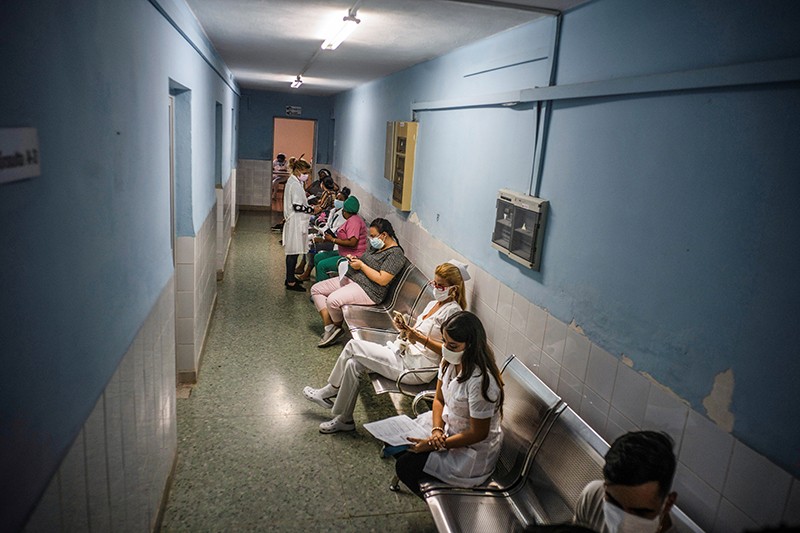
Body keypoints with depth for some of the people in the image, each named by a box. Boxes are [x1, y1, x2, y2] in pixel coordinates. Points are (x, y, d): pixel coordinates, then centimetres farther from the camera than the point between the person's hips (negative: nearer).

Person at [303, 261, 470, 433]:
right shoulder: (433, 304, 15)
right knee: (353, 364, -8)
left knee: (353, 346, -12)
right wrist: (405, 330, -3)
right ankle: (344, 419, 5)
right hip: (406, 354, 9)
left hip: (417, 368, -9)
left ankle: (329, 392, 7)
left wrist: (420, 338, -21)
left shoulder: (452, 311, -12)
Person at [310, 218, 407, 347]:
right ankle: (329, 327, -3)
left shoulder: (395, 253, -15)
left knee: (332, 300, -30)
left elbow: (382, 280, -22)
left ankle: (337, 327, 2)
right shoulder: (376, 245, 13)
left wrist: (361, 265, -16)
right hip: (351, 278, 10)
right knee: (316, 289, 4)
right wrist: (354, 259, 5)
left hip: (369, 290, -10)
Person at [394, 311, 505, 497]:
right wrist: (436, 430, -16)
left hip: (473, 450, -8)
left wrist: (436, 445, -23)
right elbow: (439, 400, 2)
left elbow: (478, 433, -26)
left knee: (405, 466, -12)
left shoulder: (480, 381, -34)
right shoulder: (450, 361, -9)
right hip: (448, 425, 8)